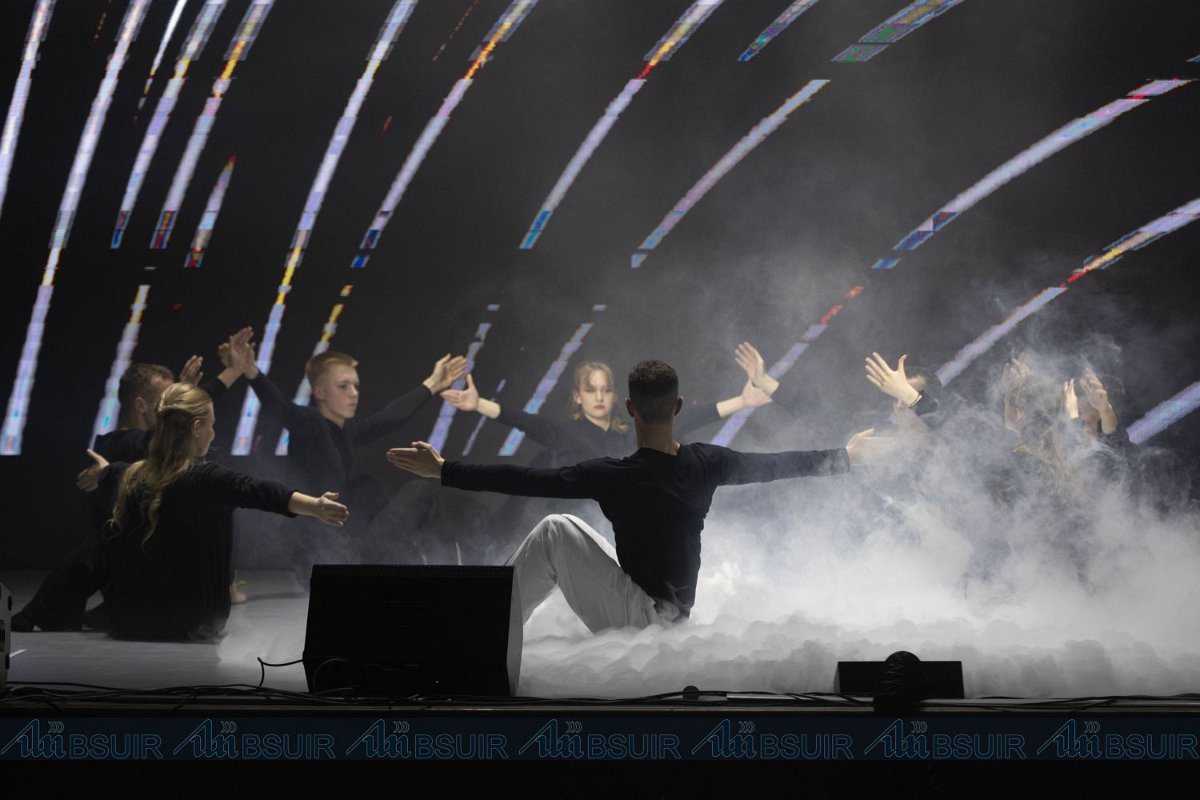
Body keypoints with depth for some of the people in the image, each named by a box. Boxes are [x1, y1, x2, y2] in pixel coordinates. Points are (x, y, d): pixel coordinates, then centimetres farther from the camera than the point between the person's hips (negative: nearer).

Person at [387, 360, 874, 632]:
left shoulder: (616, 477, -20)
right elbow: (775, 465, 8)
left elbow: (529, 481, -22)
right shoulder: (706, 464, -5)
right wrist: (844, 457, 23)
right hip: (676, 612, 7)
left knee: (556, 530, -5)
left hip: (638, 615, -7)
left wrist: (444, 471, -19)